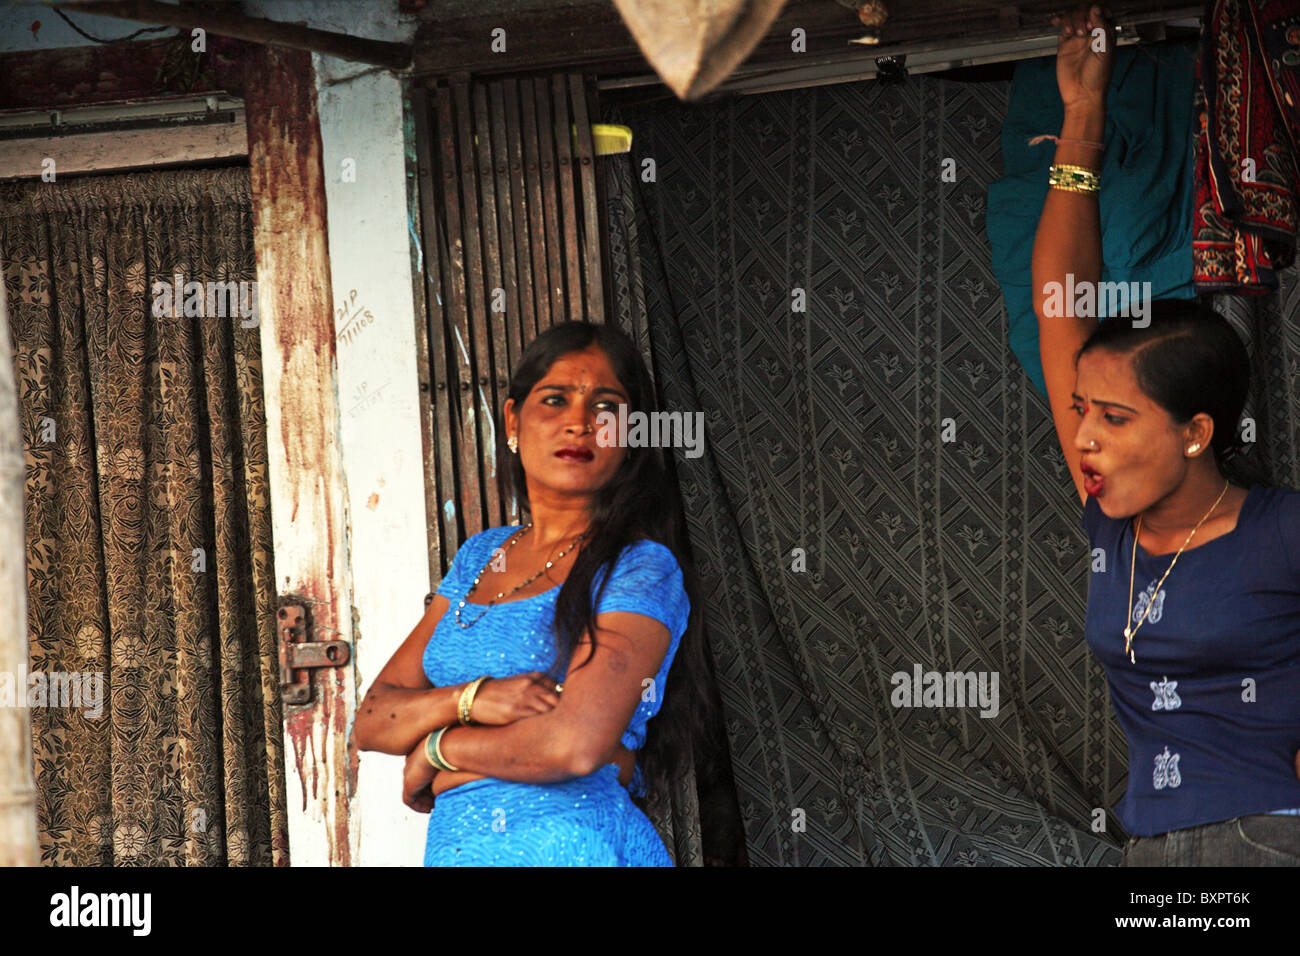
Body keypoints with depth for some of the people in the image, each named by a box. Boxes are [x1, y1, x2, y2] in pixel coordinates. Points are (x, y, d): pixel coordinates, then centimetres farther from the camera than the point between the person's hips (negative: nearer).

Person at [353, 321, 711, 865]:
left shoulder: (641, 570, -9)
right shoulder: (478, 557, 10)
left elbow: (573, 743, -22)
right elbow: (371, 722, 5)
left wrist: (436, 748, -7)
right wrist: (472, 698, -14)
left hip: (571, 846, -5)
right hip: (456, 848, 5)